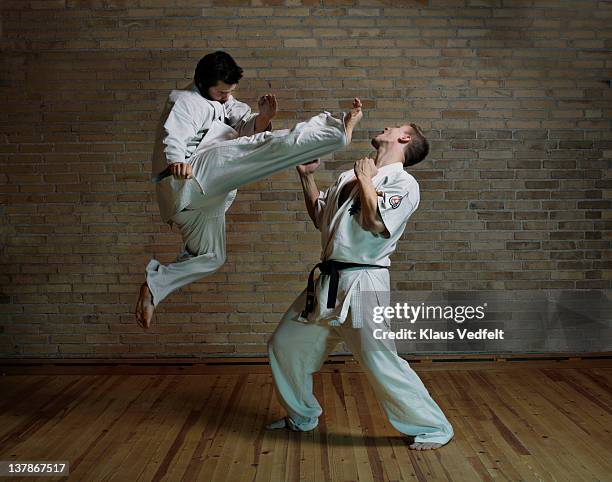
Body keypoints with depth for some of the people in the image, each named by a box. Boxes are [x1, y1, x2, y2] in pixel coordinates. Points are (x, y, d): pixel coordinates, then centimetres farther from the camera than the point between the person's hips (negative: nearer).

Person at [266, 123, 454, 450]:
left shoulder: (404, 183, -7)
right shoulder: (351, 176, 15)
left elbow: (377, 221, -25)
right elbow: (319, 217, 25)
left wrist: (365, 178, -10)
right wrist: (307, 176, 15)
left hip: (361, 283, -8)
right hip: (328, 282, 8)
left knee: (380, 362, -12)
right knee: (285, 344, 14)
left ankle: (434, 428, 8)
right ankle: (302, 417, 34)